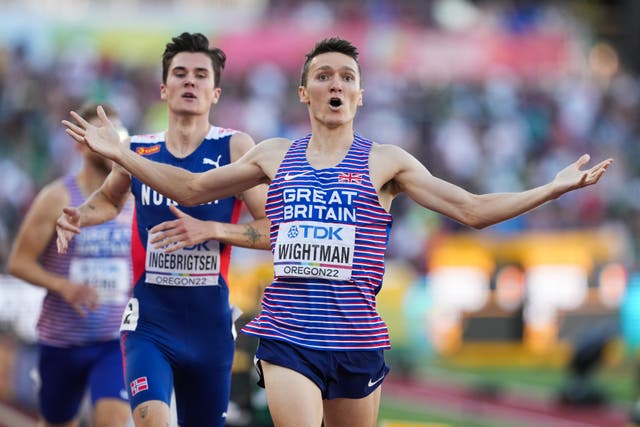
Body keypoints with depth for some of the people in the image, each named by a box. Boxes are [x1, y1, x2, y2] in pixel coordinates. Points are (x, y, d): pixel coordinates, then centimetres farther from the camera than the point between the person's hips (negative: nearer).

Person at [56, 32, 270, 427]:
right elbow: (111, 198, 25)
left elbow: (275, 230, -8)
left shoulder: (234, 148, -4)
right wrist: (80, 217, 4)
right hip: (150, 322, -1)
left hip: (210, 324, 1)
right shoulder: (136, 150, 2)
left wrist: (210, 230, -19)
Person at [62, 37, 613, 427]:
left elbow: (472, 209, 3)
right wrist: (119, 154, 16)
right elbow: (191, 188, 20)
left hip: (356, 339, 0)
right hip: (288, 335, 0)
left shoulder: (384, 162, 5)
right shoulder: (274, 156, 11)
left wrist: (553, 188, -5)